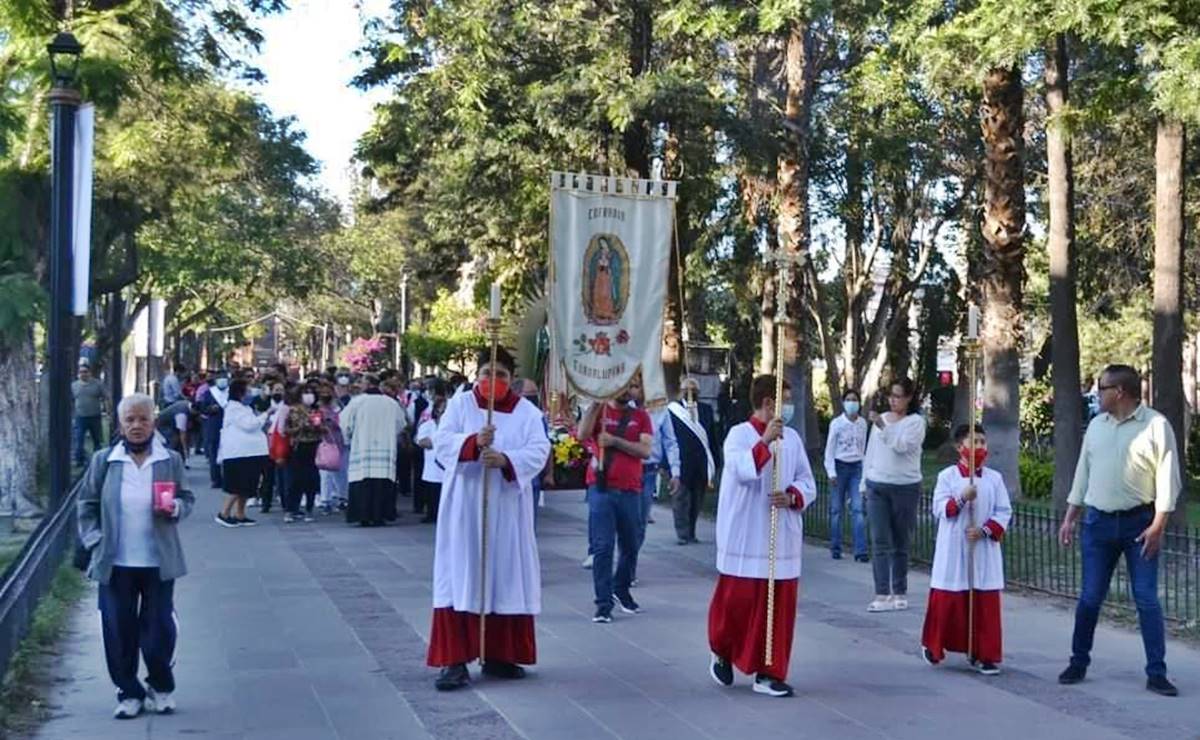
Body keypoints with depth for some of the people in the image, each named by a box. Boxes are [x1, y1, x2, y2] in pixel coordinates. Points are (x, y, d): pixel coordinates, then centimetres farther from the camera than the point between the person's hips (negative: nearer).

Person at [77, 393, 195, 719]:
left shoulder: (171, 460, 0)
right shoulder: (104, 460, 0)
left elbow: (187, 498, 9)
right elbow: (86, 504, 6)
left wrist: (176, 507, -13)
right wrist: (95, 541, -3)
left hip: (158, 562, 0)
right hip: (115, 563, 0)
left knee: (159, 628, 7)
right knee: (119, 630, 6)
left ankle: (161, 688, 28)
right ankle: (129, 693, 21)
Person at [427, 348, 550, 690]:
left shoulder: (527, 411, 5)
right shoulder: (460, 403, 4)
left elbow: (538, 451, -8)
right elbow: (442, 442, -8)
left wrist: (506, 459, -26)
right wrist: (473, 442, -27)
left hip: (506, 507, 2)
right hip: (464, 505, -1)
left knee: (505, 578, 5)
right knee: (460, 578, -5)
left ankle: (498, 656, 16)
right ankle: (454, 660, -5)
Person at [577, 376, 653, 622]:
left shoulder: (641, 417, 9)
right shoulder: (598, 410, 6)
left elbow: (645, 450, -5)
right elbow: (582, 434, -13)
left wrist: (615, 441, -14)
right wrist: (596, 401, -16)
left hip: (630, 491, 3)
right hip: (601, 489, -3)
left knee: (630, 546, 13)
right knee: (602, 547, -7)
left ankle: (622, 589, 35)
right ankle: (604, 604, -5)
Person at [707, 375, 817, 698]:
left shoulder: (792, 438, 8)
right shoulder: (739, 435, -7)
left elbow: (808, 483, 10)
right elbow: (743, 471, -25)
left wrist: (792, 496, -10)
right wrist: (765, 440, -27)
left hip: (782, 537, 5)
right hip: (744, 538, -5)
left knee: (779, 605, 3)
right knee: (738, 599, 1)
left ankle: (769, 673, 11)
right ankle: (723, 653, 28)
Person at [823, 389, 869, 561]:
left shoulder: (862, 423, 5)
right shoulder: (836, 423, -5)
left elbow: (863, 447, 13)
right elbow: (829, 449, -2)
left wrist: (864, 469, 14)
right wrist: (831, 472, -8)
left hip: (857, 467, 2)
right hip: (840, 465, -2)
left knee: (858, 508, -7)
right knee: (836, 509, 4)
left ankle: (860, 551, -9)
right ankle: (835, 548, 14)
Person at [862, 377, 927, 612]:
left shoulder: (916, 421, -3)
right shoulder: (881, 419, 11)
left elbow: (902, 445, -19)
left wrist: (883, 426, -26)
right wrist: (865, 481, 14)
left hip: (905, 487, -3)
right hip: (877, 487, 3)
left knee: (901, 543, 7)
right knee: (880, 542, -6)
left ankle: (900, 593, 16)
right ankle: (882, 594, -8)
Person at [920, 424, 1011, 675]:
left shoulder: (994, 478, 4)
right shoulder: (947, 476, -1)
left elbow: (1004, 512, 2)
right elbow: (940, 509, -7)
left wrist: (985, 530, -12)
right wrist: (961, 499, -22)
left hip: (984, 550, 2)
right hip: (953, 549, -2)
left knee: (985, 603, 1)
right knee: (946, 599, 3)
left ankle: (983, 654, 11)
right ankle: (933, 645, 24)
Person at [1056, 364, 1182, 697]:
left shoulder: (1156, 425, -7)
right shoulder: (1096, 425, 9)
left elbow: (1168, 478, -9)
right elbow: (1083, 474, 14)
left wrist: (1157, 526, -14)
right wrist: (1069, 519, 11)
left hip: (1139, 523, -4)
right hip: (1098, 523, 4)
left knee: (1147, 599, -3)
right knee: (1090, 598, 7)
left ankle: (1157, 673, 2)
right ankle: (1079, 662, 20)